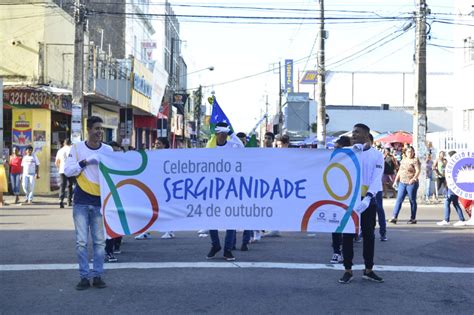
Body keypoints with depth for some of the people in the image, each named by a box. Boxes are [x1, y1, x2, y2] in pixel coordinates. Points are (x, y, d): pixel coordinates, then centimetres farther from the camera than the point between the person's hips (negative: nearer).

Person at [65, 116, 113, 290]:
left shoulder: (108, 150, 2)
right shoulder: (77, 148, 0)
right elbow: (67, 171, -5)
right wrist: (84, 162, -16)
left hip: (100, 202, 1)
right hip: (81, 202, -1)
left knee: (99, 241, 4)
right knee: (81, 241, 0)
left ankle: (97, 275, 13)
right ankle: (84, 276, 9)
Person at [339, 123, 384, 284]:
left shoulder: (376, 155, 1)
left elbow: (377, 178, -10)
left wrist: (368, 198, -24)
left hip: (368, 200, 0)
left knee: (369, 235, 7)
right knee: (347, 234, 2)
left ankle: (368, 270, 18)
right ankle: (348, 270, 9)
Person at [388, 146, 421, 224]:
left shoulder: (415, 160, -5)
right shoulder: (403, 160, 15)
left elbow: (418, 171, -15)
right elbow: (399, 171, 21)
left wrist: (414, 178, -31)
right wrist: (396, 180, 19)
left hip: (411, 183, -6)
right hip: (402, 183, 6)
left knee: (412, 201, 2)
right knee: (399, 199, -1)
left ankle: (413, 219, 11)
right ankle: (394, 217, -3)